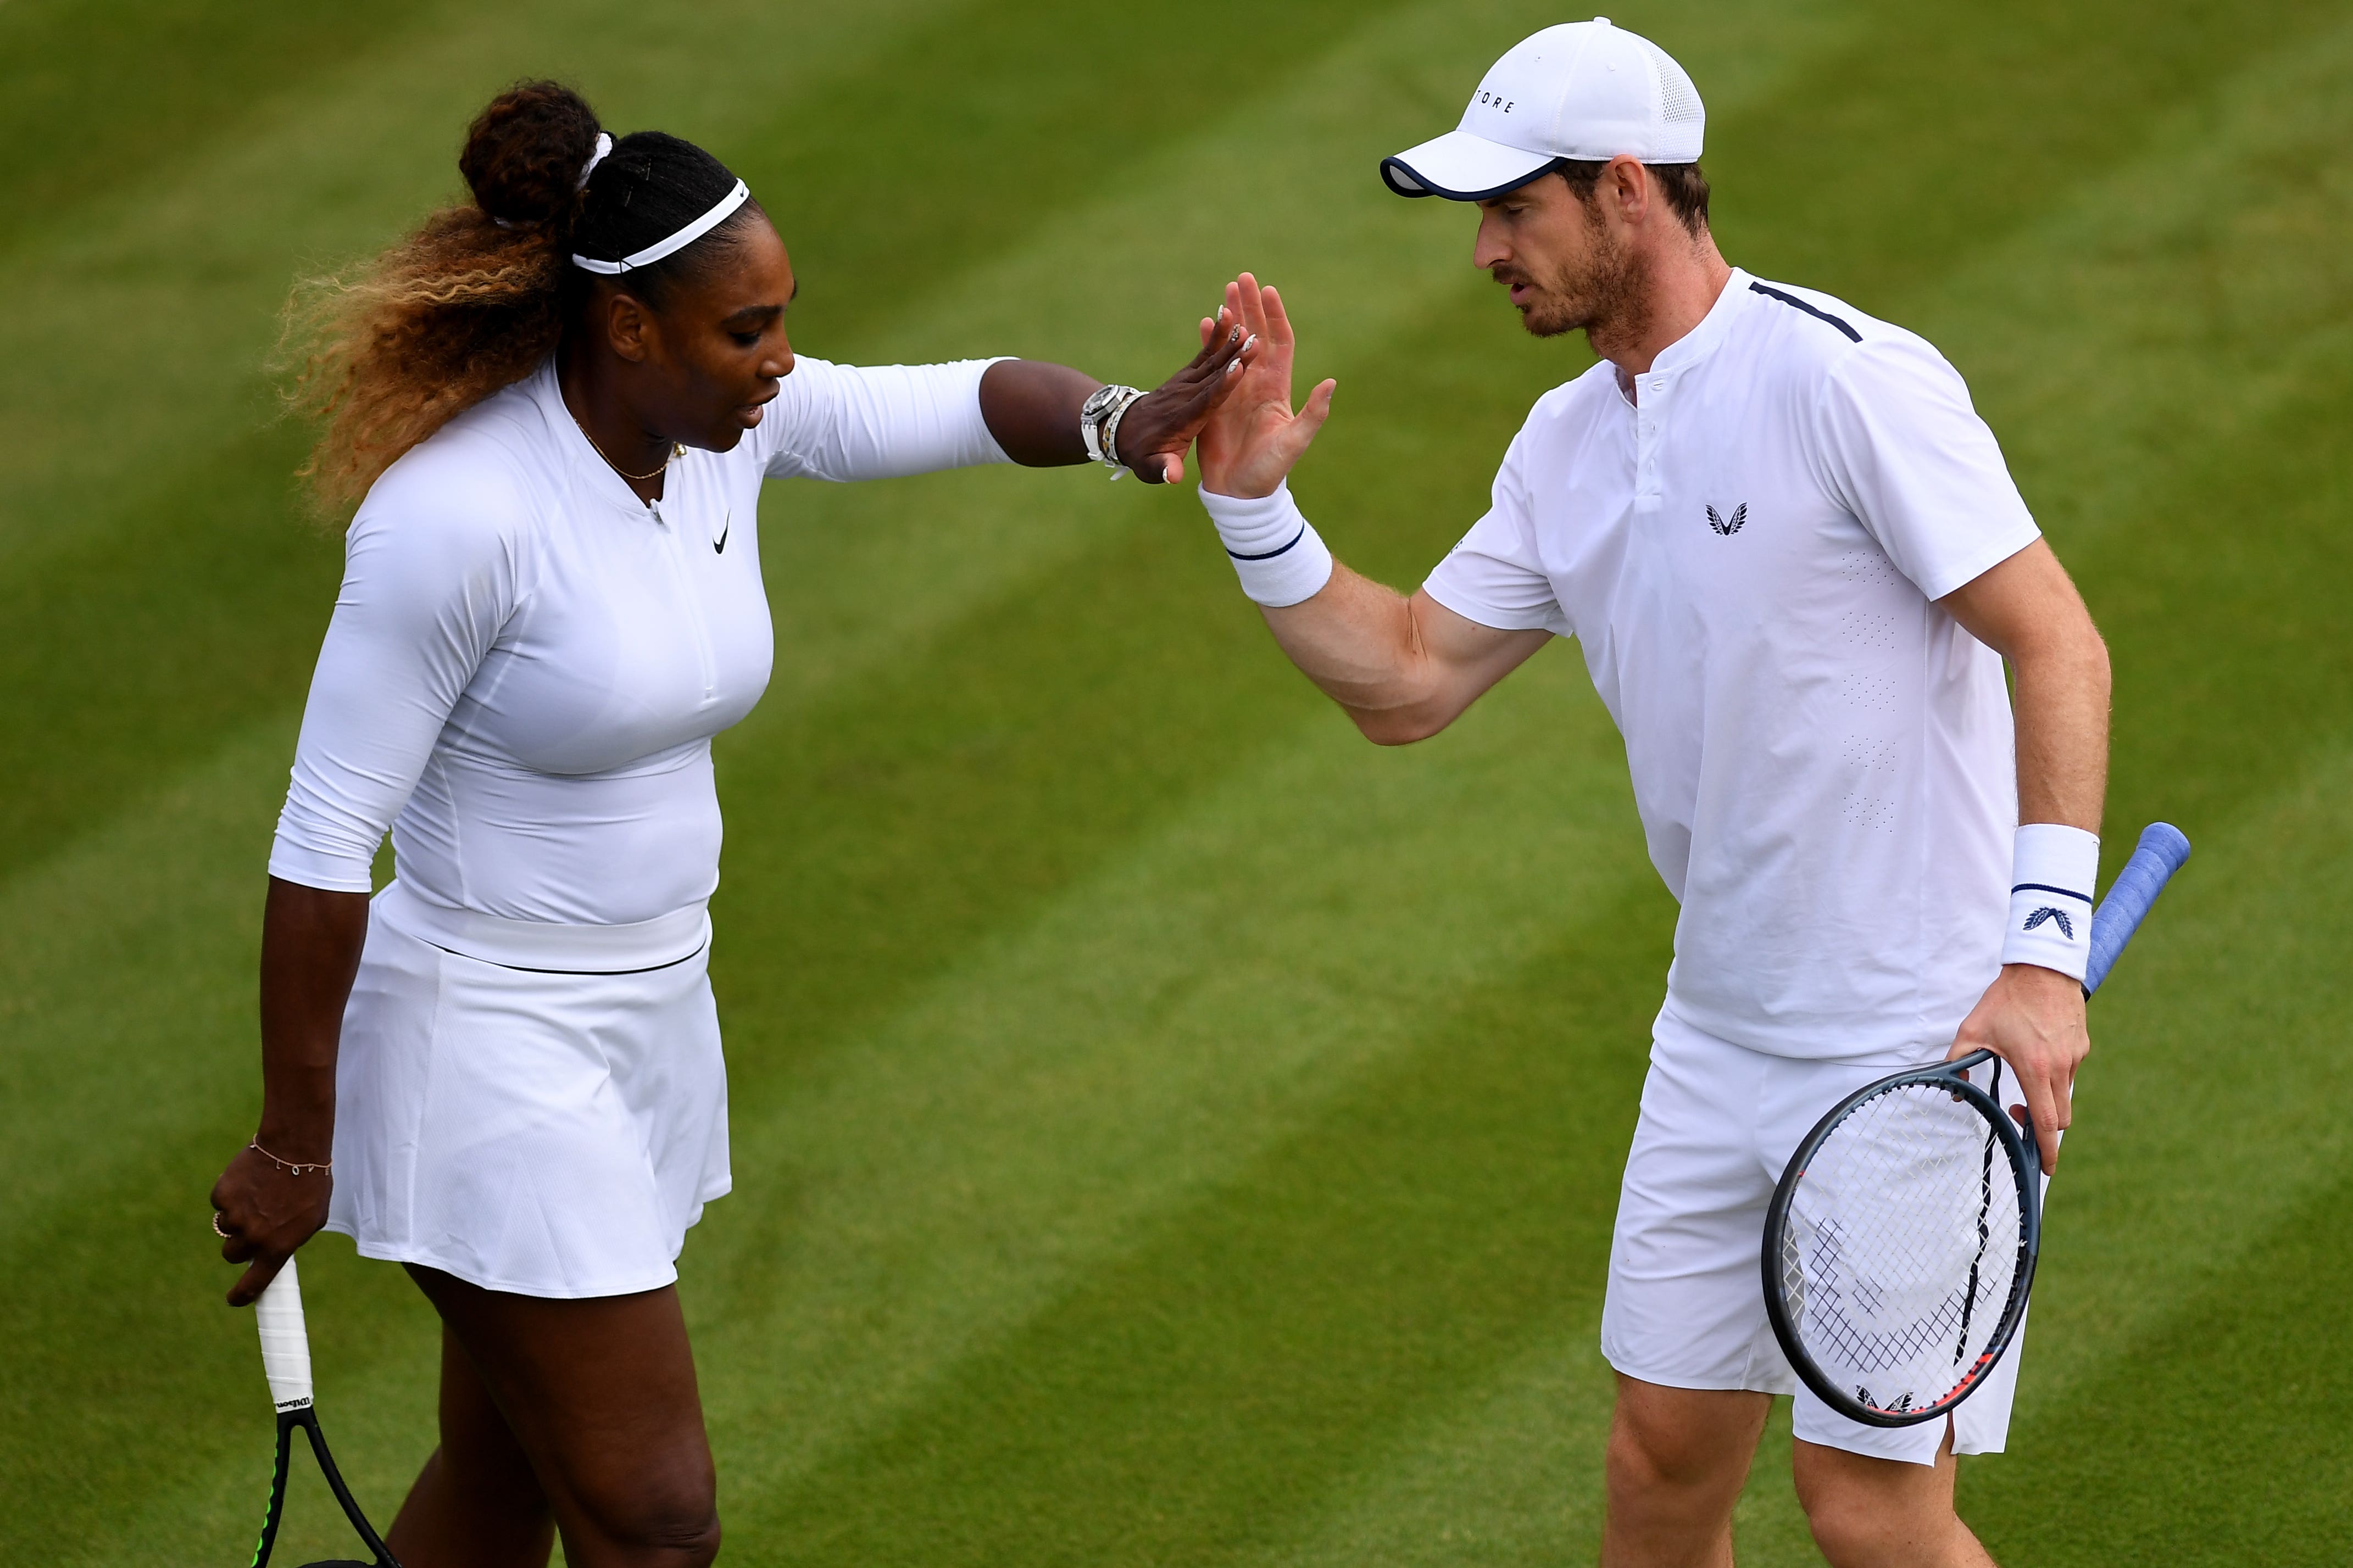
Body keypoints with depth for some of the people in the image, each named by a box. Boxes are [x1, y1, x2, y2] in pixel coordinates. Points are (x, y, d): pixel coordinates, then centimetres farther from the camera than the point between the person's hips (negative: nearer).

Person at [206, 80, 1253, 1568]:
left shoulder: (731, 425, -3)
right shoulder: (458, 512, -25)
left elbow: (972, 402, 6)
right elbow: (321, 843, -20)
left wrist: (1117, 421, -18)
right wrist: (292, 1150, -16)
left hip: (647, 1021, 8)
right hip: (486, 1049, -8)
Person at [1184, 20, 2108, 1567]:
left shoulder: (1847, 380, -17)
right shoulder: (1568, 446, 9)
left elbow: (2059, 646, -18)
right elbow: (1408, 681, 16)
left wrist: (2046, 951, -25)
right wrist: (1256, 507, 2)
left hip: (1921, 1046, -8)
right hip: (1723, 1034, 8)